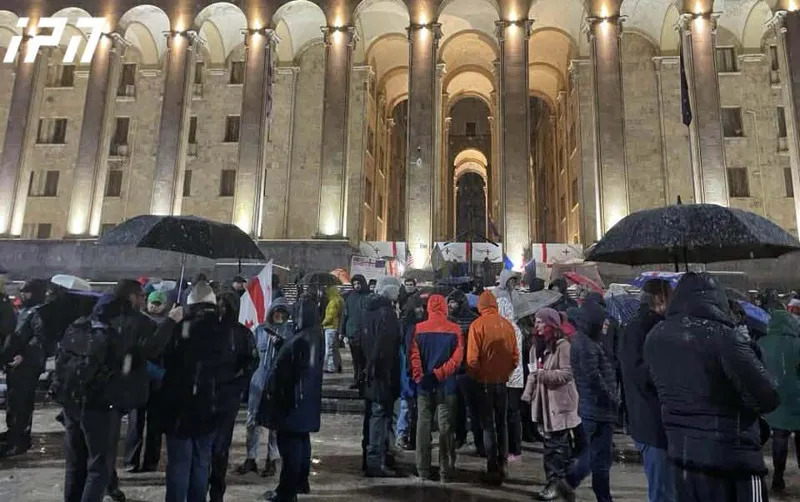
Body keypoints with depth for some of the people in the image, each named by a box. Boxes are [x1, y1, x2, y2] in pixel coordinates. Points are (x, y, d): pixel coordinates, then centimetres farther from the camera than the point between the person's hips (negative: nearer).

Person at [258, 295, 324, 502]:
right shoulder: (316, 336, 6)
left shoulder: (298, 340, -22)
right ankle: (301, 482, 31)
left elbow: (281, 369, -18)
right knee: (302, 439, 18)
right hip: (308, 397, 9)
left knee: (289, 442, -2)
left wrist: (271, 392, -8)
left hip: (292, 398, -9)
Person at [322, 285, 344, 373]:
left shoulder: (334, 301, -15)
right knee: (335, 348, 17)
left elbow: (330, 316, -19)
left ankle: (331, 367, -3)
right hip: (336, 327, 10)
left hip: (331, 327, -10)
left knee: (330, 349, -5)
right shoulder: (340, 300, 15)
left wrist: (323, 323, -5)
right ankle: (338, 366, 21)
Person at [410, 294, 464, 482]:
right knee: (446, 428, 7)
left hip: (425, 386, 1)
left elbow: (414, 356, -8)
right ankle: (446, 472, 12)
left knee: (423, 427, 10)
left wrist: (420, 377, -7)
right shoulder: (455, 330, -5)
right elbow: (457, 358, -12)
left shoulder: (419, 329, -3)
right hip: (446, 386, -1)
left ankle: (423, 471, 16)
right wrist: (440, 374, -11)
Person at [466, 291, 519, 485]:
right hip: (503, 380, 4)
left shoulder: (477, 325, -13)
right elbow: (515, 356, 1)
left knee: (488, 425, 7)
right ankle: (502, 464, 23)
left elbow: (472, 358, -15)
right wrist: (506, 372, 14)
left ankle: (493, 468, 9)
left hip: (485, 381, -3)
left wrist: (474, 375, 2)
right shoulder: (507, 325, -2)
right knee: (502, 423, 18)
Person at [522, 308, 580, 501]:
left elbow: (567, 374, -18)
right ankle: (560, 480, 25)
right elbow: (533, 374, 17)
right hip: (543, 402, 8)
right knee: (550, 443, 13)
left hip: (559, 402, -7)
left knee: (557, 443, -1)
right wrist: (528, 395, 11)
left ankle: (556, 482, 8)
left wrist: (543, 374, -22)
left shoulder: (562, 345, -12)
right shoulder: (536, 347, 12)